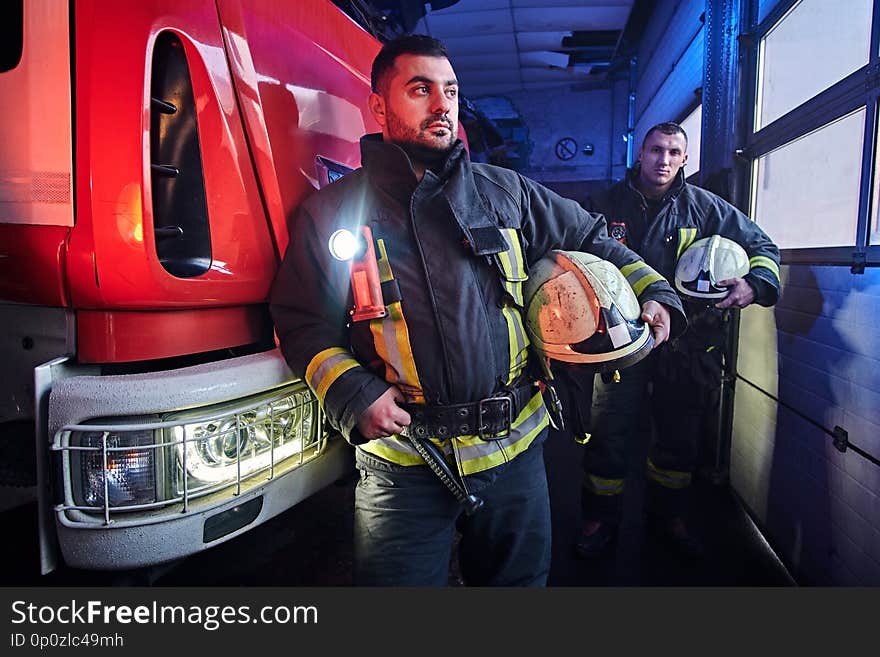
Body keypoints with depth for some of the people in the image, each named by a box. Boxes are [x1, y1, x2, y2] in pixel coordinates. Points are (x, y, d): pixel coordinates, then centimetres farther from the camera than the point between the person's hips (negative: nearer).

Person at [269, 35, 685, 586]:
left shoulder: (506, 192, 7)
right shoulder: (335, 210, 0)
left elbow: (590, 239, 17)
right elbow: (301, 321, 2)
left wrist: (652, 291, 3)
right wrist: (354, 395, -11)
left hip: (515, 449, 3)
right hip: (402, 458, -2)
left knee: (519, 577, 20)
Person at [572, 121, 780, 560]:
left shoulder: (705, 207, 4)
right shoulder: (607, 205, 2)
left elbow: (761, 246, 10)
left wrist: (755, 285, -10)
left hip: (684, 342, 2)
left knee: (679, 436, 14)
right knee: (607, 434, 0)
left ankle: (669, 515, 37)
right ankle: (600, 520, 20)